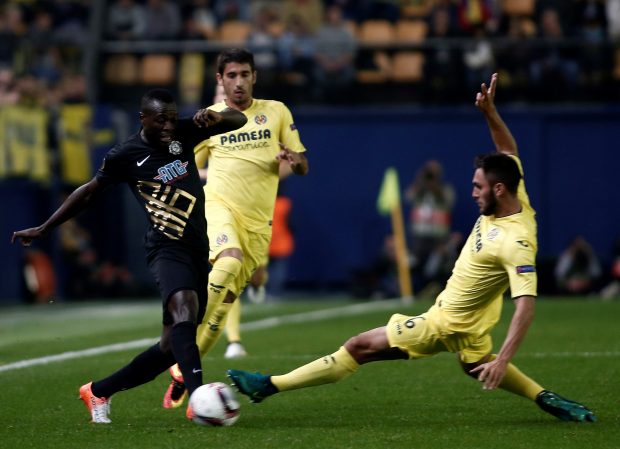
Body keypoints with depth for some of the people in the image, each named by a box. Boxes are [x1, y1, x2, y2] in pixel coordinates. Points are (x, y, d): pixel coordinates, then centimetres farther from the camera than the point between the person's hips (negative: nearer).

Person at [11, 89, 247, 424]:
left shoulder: (183, 133, 5)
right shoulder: (125, 156, -5)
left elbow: (239, 120, 9)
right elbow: (88, 193, 9)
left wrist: (217, 117, -15)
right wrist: (43, 229, 15)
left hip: (197, 249, 6)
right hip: (167, 249, -6)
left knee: (172, 346, 6)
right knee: (184, 308, -35)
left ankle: (97, 392, 22)